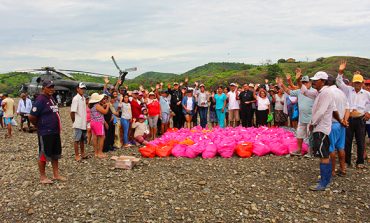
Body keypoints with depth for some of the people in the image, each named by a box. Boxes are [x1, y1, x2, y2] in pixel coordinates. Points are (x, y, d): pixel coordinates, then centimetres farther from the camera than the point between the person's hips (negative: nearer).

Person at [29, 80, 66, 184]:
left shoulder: (52, 98, 11)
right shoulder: (40, 100, -16)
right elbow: (32, 117, -18)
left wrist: (57, 127, 13)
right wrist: (40, 126, -4)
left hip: (55, 132, 9)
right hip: (45, 133, -9)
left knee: (55, 154, 15)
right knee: (44, 154, 3)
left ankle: (56, 174, 25)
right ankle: (42, 177, 15)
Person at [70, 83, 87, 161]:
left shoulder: (84, 98, 9)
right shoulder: (76, 99, -14)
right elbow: (72, 112, -15)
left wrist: (86, 121, 9)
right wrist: (74, 122, -8)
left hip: (84, 123, 8)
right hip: (78, 124, -8)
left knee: (83, 139, 16)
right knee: (77, 139, 2)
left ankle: (82, 153, 27)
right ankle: (77, 155, 10)